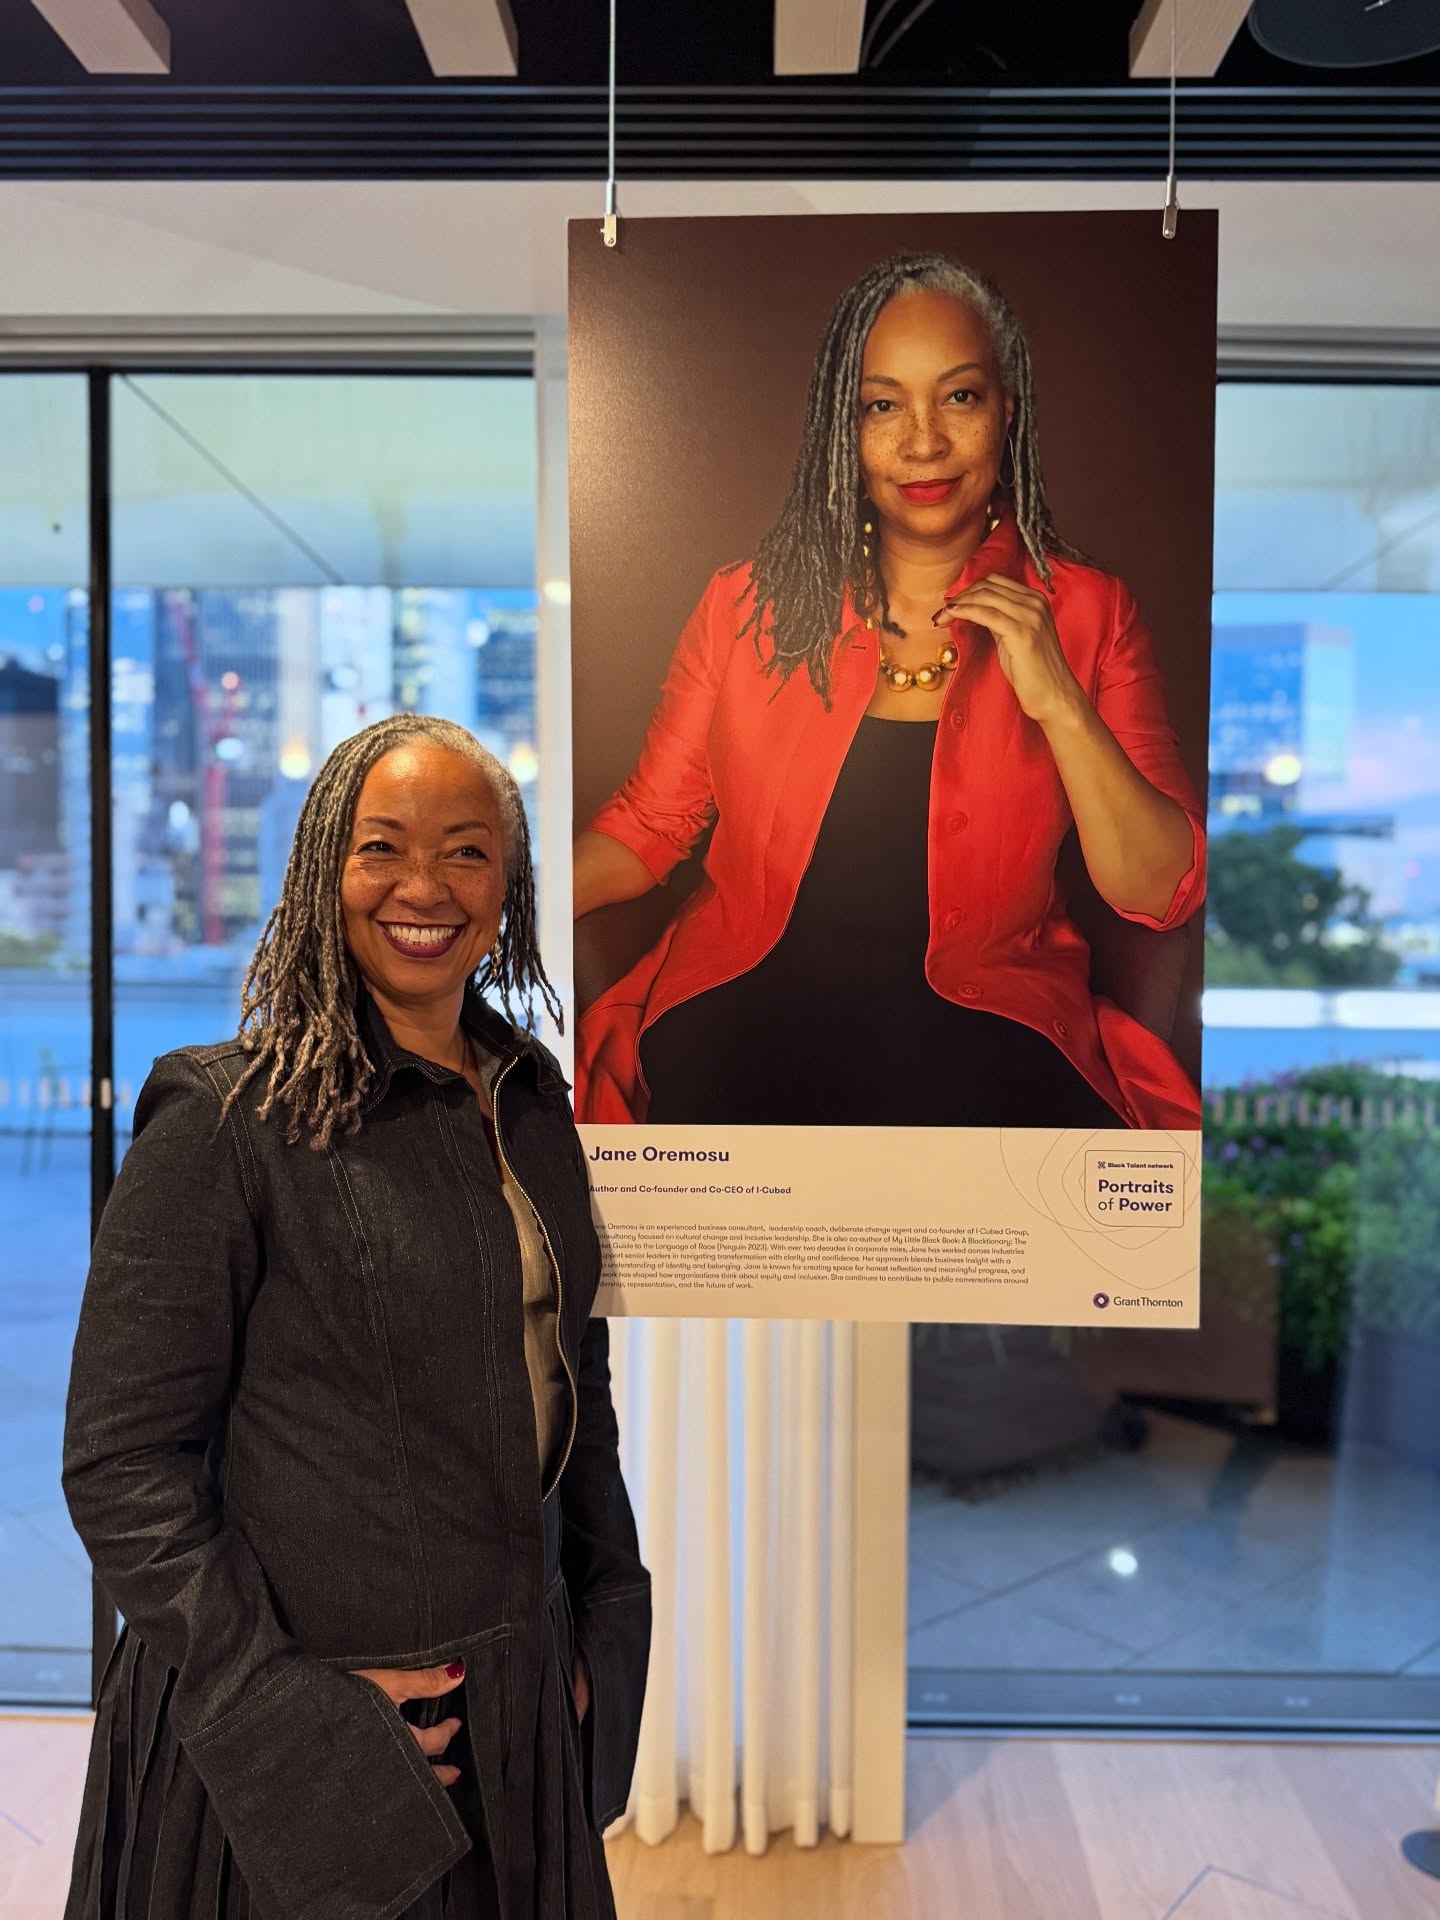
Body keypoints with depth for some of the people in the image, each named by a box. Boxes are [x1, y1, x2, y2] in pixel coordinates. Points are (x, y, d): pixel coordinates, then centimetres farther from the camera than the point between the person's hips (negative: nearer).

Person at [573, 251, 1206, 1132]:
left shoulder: (1086, 612, 3)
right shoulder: (750, 603, 5)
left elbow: (1166, 893, -2)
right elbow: (647, 825, 5)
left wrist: (1058, 703, -15)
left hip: (984, 1016, 0)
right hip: (749, 997, 1)